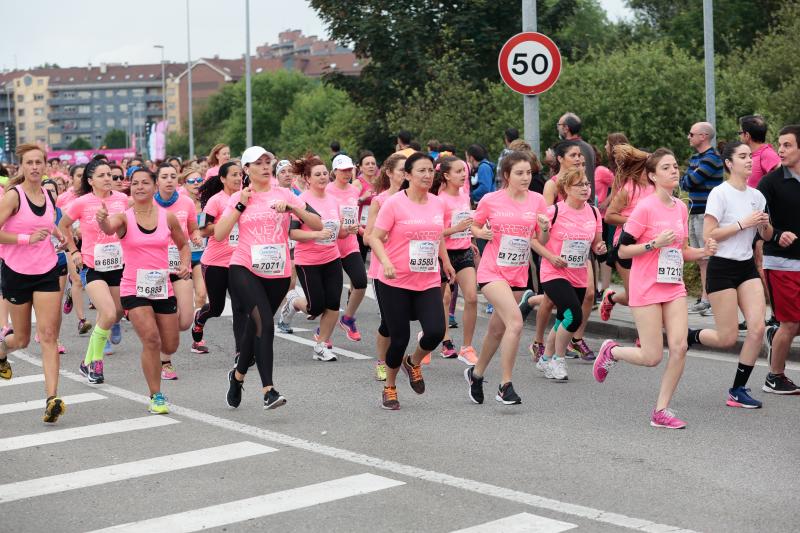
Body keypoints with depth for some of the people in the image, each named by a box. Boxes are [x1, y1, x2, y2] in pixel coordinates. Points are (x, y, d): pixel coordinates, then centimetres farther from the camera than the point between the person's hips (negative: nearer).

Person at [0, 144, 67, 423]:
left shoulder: (50, 196, 6)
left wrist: (59, 235, 9)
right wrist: (27, 238, -23)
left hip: (47, 272, 3)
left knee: (48, 336, -8)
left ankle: (52, 399, -12)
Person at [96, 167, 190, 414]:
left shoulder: (168, 218, 1)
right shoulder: (124, 217, -6)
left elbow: (183, 245, 16)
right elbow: (109, 229, -29)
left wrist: (185, 264, -3)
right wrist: (102, 220, -51)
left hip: (163, 289, 3)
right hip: (134, 289, -3)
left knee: (170, 347, 8)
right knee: (151, 340, -19)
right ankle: (156, 396, -5)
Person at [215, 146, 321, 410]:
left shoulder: (284, 194, 7)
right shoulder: (239, 197, 6)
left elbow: (317, 225, 0)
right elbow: (219, 235, -3)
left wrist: (292, 207, -13)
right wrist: (240, 205, -5)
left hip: (278, 273, 2)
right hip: (245, 269, -2)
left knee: (255, 325, 11)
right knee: (264, 322, -21)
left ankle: (238, 374, 37)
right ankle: (268, 390, -23)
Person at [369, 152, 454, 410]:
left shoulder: (437, 203, 7)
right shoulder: (394, 203, -9)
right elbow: (375, 237, -10)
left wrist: (446, 262, 29)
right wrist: (386, 262, -25)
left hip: (429, 282, 4)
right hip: (395, 283, -4)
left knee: (436, 331, -14)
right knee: (399, 338, -2)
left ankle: (413, 363, 20)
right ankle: (389, 388, 23)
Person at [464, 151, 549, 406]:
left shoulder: (537, 200, 2)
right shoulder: (491, 200, -6)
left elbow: (542, 241, 6)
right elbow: (474, 226, 8)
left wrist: (545, 228, -15)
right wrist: (482, 233, -13)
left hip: (518, 274, 5)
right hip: (492, 271, -4)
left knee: (498, 329, 14)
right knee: (515, 321, -23)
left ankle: (476, 373, 38)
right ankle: (505, 385, -15)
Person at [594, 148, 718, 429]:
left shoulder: (681, 207, 9)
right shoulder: (645, 207, -12)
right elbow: (622, 250, -10)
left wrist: (703, 251, 1)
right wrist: (655, 243, -23)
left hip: (674, 287, 6)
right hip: (646, 289, -6)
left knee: (679, 347, -9)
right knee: (653, 357, -5)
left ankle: (661, 411, 3)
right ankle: (611, 351, 26)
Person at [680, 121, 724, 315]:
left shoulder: (711, 158, -12)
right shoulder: (695, 157, 18)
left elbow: (690, 181, -16)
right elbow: (684, 183, 15)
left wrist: (685, 180, 5)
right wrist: (688, 182, -5)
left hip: (707, 213, -9)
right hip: (695, 212, 9)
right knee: (701, 258, 11)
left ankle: (707, 299, -8)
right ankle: (705, 297, 17)